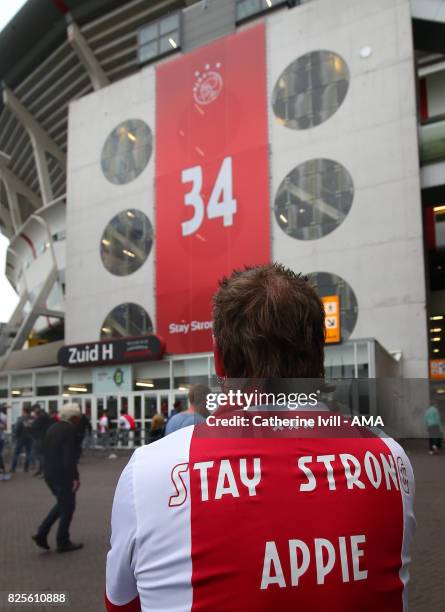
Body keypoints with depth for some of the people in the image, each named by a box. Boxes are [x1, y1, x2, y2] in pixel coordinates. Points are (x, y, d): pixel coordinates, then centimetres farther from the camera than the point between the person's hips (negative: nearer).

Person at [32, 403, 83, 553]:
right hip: (63, 475, -9)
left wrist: (47, 471, 20)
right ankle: (63, 542, 14)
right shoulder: (69, 431, -17)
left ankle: (42, 533, 14)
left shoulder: (52, 428, 9)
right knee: (67, 506, 6)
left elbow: (45, 452, 14)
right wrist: (75, 477, -19)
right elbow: (69, 457, -22)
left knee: (62, 504, 22)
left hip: (49, 473, 9)